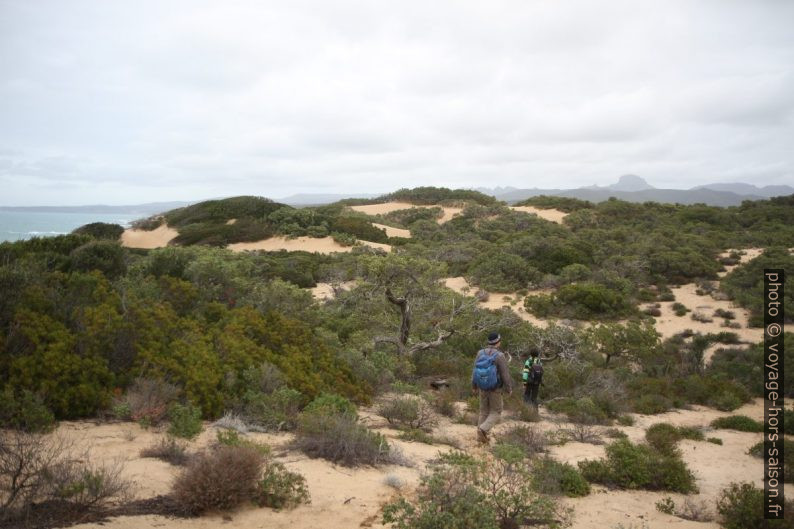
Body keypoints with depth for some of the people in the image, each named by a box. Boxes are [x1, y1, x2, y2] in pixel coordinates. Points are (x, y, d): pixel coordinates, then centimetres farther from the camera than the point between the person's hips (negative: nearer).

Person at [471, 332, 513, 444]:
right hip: (495, 389, -5)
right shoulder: (500, 356, -21)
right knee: (495, 412, 10)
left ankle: (481, 436, 19)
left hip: (483, 388, 5)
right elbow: (505, 374, -17)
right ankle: (483, 430, -11)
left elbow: (475, 370, 2)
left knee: (484, 411, 18)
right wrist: (509, 388, -1)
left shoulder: (480, 353, -6)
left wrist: (474, 385, 16)